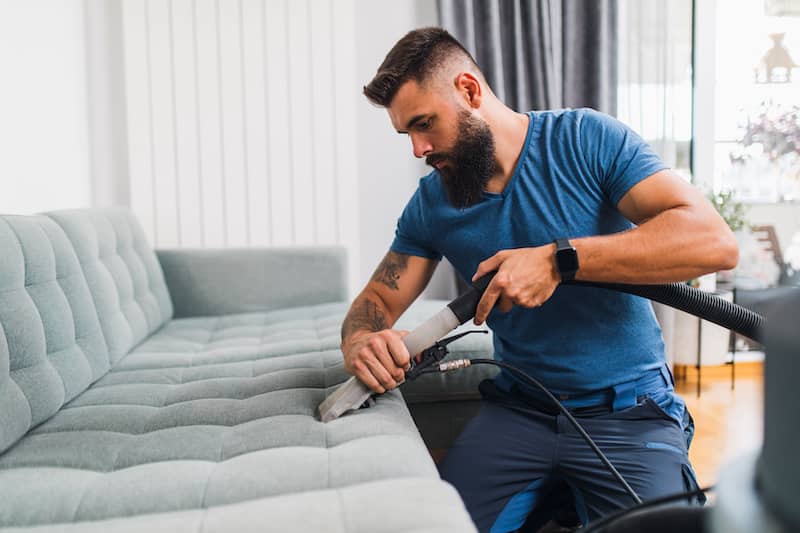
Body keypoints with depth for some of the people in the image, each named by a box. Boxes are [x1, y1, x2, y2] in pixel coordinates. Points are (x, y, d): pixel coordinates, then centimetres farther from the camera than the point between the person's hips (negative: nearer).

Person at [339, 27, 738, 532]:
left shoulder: (587, 139, -10)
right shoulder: (431, 204, 3)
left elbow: (715, 242, -20)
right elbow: (377, 300, 7)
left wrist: (559, 260, -29)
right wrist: (362, 343, -19)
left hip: (630, 411, -3)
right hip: (517, 410, 3)